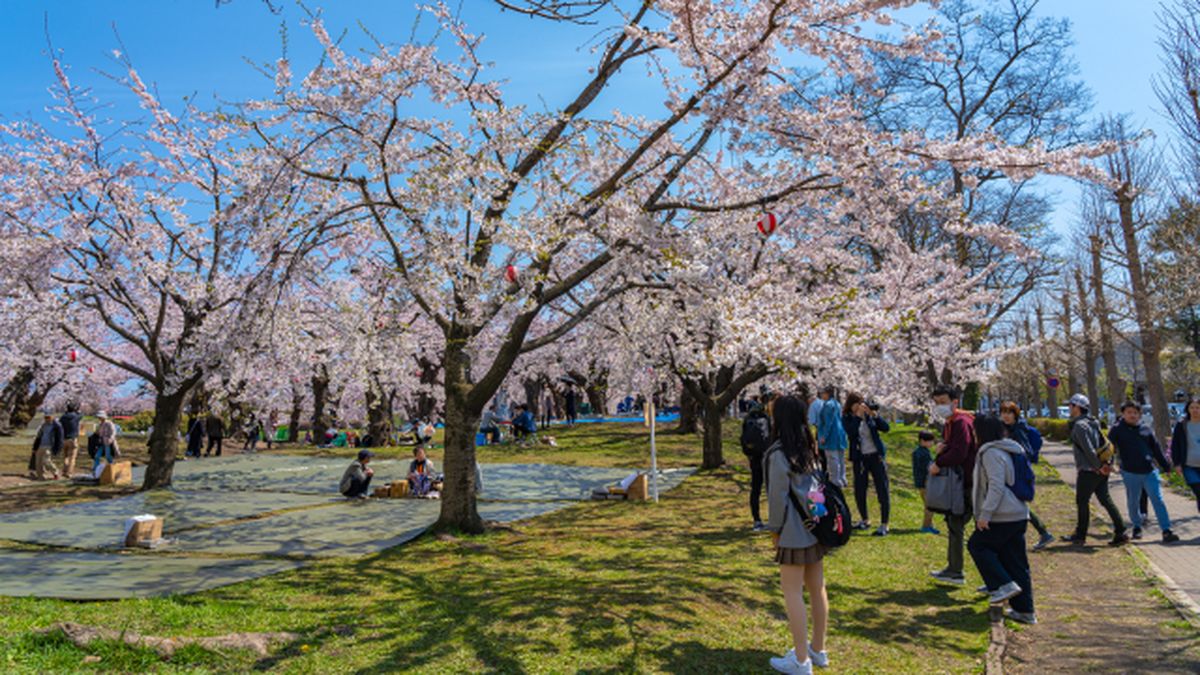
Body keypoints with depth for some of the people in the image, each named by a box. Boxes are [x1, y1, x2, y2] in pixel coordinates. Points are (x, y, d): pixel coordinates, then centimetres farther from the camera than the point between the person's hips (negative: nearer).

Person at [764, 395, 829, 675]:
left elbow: (778, 497, -16)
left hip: (794, 532, -8)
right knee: (817, 589, 15)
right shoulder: (809, 448, 6)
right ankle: (818, 649, 28)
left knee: (792, 592, 1)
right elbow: (818, 484, 11)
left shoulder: (778, 453, -18)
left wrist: (774, 528, -3)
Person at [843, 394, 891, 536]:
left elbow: (885, 428, -7)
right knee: (859, 491, 7)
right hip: (859, 458, 1)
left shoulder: (870, 413, 1)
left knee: (882, 490, -3)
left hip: (876, 456, 0)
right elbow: (851, 432, -20)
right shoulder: (847, 419, -2)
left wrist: (874, 415, -20)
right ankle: (865, 520, 29)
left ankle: (884, 525, 6)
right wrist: (858, 416, -26)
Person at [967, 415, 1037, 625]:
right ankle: (1024, 610, 14)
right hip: (1019, 515, 9)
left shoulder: (991, 452, -14)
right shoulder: (1011, 450, 18)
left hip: (1002, 516, -9)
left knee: (977, 545, 6)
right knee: (1015, 560, 11)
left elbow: (996, 486, -21)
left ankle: (1005, 584, -1)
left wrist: (985, 514, -20)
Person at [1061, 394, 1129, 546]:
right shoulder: (1093, 423, 13)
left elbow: (1089, 450, -21)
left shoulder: (1079, 425, -16)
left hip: (1088, 471, -9)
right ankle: (1121, 532, 8)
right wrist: (1106, 464, 9)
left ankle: (1080, 535, 12)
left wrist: (1099, 466, -15)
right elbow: (1104, 444, 13)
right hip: (1099, 470, 9)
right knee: (1105, 500, 10)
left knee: (1081, 501, 3)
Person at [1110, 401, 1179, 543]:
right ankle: (1137, 527, 30)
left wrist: (1166, 466, 16)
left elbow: (1156, 449, 14)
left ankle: (1166, 531, -1)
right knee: (1133, 502, 11)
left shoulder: (1146, 429, 8)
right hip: (1130, 473, -2)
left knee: (1158, 501, -2)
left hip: (1149, 471, 2)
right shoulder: (1117, 429, -3)